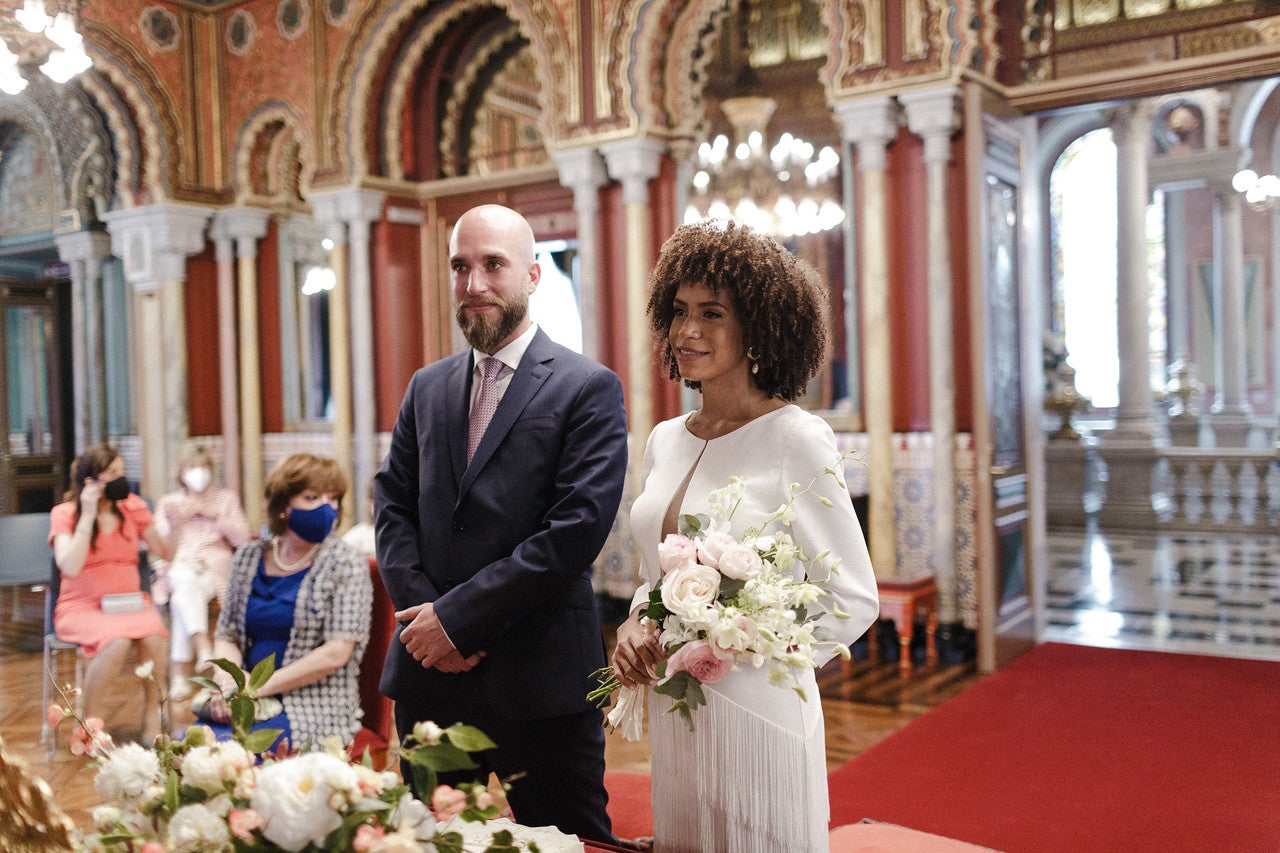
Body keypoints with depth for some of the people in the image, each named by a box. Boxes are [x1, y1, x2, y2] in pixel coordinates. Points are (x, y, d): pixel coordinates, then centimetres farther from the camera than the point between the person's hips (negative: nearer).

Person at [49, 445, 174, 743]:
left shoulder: (132, 506, 6)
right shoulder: (65, 513, -3)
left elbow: (164, 552, 3)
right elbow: (70, 567, -18)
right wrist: (88, 516, -18)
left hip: (129, 603, 3)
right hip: (81, 606, -3)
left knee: (153, 636, -31)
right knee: (118, 640, -35)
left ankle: (152, 718, -13)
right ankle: (92, 719, -11)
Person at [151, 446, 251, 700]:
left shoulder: (226, 498, 21)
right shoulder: (167, 502, 23)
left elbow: (241, 538, 8)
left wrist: (214, 514, -2)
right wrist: (175, 521, -6)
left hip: (215, 567, 0)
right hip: (177, 568, 0)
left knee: (183, 599, -35)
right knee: (188, 580, -40)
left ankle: (179, 675, -41)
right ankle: (204, 647, -56)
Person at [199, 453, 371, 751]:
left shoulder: (344, 563, -2)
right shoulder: (248, 557, 11)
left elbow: (336, 653, -10)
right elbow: (227, 636, 13)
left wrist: (259, 687, -14)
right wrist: (227, 681, -10)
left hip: (315, 707, -4)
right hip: (251, 702, 4)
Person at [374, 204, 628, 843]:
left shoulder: (589, 389, -6)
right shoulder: (426, 388, 13)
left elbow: (577, 528, -15)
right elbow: (392, 505, 8)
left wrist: (457, 616, -15)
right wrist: (423, 613, -8)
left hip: (540, 678, -5)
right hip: (430, 673, 5)